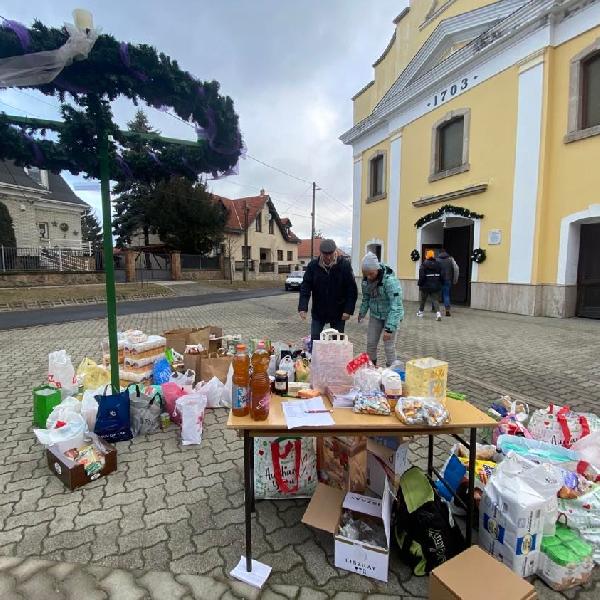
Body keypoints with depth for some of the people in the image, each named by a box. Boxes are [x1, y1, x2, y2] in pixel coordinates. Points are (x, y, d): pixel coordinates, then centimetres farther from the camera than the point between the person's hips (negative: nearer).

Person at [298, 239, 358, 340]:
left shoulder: (345, 265, -10)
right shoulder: (313, 265, -7)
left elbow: (352, 290, -8)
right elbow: (305, 287, -8)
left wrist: (348, 310, -14)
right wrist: (303, 307, -19)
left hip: (338, 313, -1)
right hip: (318, 312, 1)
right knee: (314, 339, 7)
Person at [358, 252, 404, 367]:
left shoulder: (390, 280, -29)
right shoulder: (366, 280, -10)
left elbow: (396, 306, -29)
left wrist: (389, 328, -31)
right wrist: (362, 313, 7)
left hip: (391, 315, -5)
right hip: (375, 315, 5)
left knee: (389, 346, -2)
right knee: (370, 343, 10)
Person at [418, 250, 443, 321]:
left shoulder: (424, 265, -13)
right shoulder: (438, 265, 3)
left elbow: (421, 276, -16)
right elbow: (441, 276, 6)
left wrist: (420, 284, -5)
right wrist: (440, 284, 14)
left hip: (425, 286, -3)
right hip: (436, 286, 3)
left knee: (422, 300, 15)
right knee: (435, 300, 5)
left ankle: (420, 312, 30)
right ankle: (438, 313, -14)